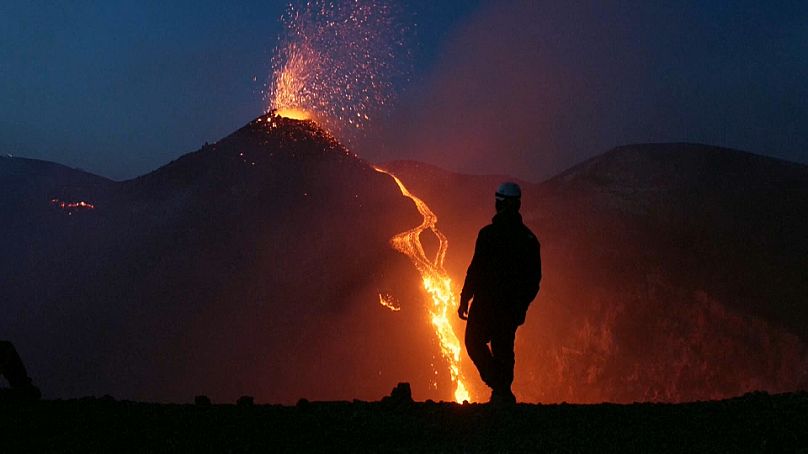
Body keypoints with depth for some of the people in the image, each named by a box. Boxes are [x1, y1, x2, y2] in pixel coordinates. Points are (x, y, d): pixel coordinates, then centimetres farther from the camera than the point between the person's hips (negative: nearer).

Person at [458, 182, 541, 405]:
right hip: (513, 305, 5)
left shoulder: (489, 234, -12)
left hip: (487, 302, -5)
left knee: (475, 341, 8)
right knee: (504, 349, 14)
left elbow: (476, 269, -14)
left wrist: (464, 299, -6)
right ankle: (503, 394, 13)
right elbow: (535, 277, 10)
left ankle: (500, 388, -8)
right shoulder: (529, 238, 6)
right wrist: (522, 304, 20)